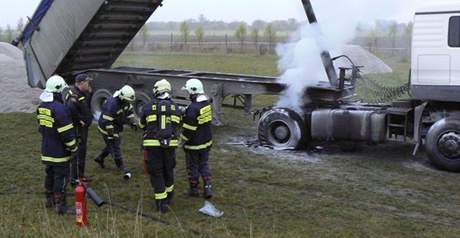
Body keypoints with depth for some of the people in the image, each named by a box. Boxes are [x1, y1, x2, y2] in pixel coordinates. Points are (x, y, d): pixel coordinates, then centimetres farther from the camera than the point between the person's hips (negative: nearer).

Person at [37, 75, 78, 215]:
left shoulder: (41, 107, 5)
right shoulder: (60, 109, -23)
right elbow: (67, 133, -21)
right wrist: (74, 148, -9)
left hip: (46, 151, 9)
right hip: (59, 152, -9)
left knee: (50, 174, 21)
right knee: (61, 177, -1)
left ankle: (50, 199, 33)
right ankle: (61, 206, 4)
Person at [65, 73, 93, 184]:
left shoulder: (83, 93, 9)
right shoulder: (75, 95, -23)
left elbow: (87, 107, 18)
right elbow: (71, 109, -39)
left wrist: (89, 93, 4)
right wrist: (79, 120, -25)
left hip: (83, 127, 10)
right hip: (77, 128, -10)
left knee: (82, 151, 19)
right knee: (78, 152, -4)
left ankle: (80, 175, 32)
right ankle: (75, 179, 3)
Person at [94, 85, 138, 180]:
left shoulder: (125, 101, -8)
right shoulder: (112, 105, -34)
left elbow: (130, 110, 9)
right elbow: (107, 122, -31)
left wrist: (133, 122, -4)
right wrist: (113, 134, -26)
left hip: (115, 127, 9)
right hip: (106, 128, -9)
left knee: (112, 144, 24)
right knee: (115, 148, -7)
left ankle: (100, 158, 45)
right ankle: (124, 170, -5)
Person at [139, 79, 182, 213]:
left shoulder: (148, 107, -4)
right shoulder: (175, 107, 3)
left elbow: (142, 125, 12)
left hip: (153, 144, -3)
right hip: (170, 144, 3)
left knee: (156, 173, 5)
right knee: (168, 169, 22)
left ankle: (162, 202, 3)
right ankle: (169, 195, 40)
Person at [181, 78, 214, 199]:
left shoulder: (192, 108, -26)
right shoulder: (207, 103, -1)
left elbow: (188, 128, -22)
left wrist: (184, 139, -4)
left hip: (194, 144, -7)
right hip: (207, 142, 7)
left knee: (193, 166, 11)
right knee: (204, 164, 20)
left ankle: (194, 189, 24)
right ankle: (208, 188, 15)